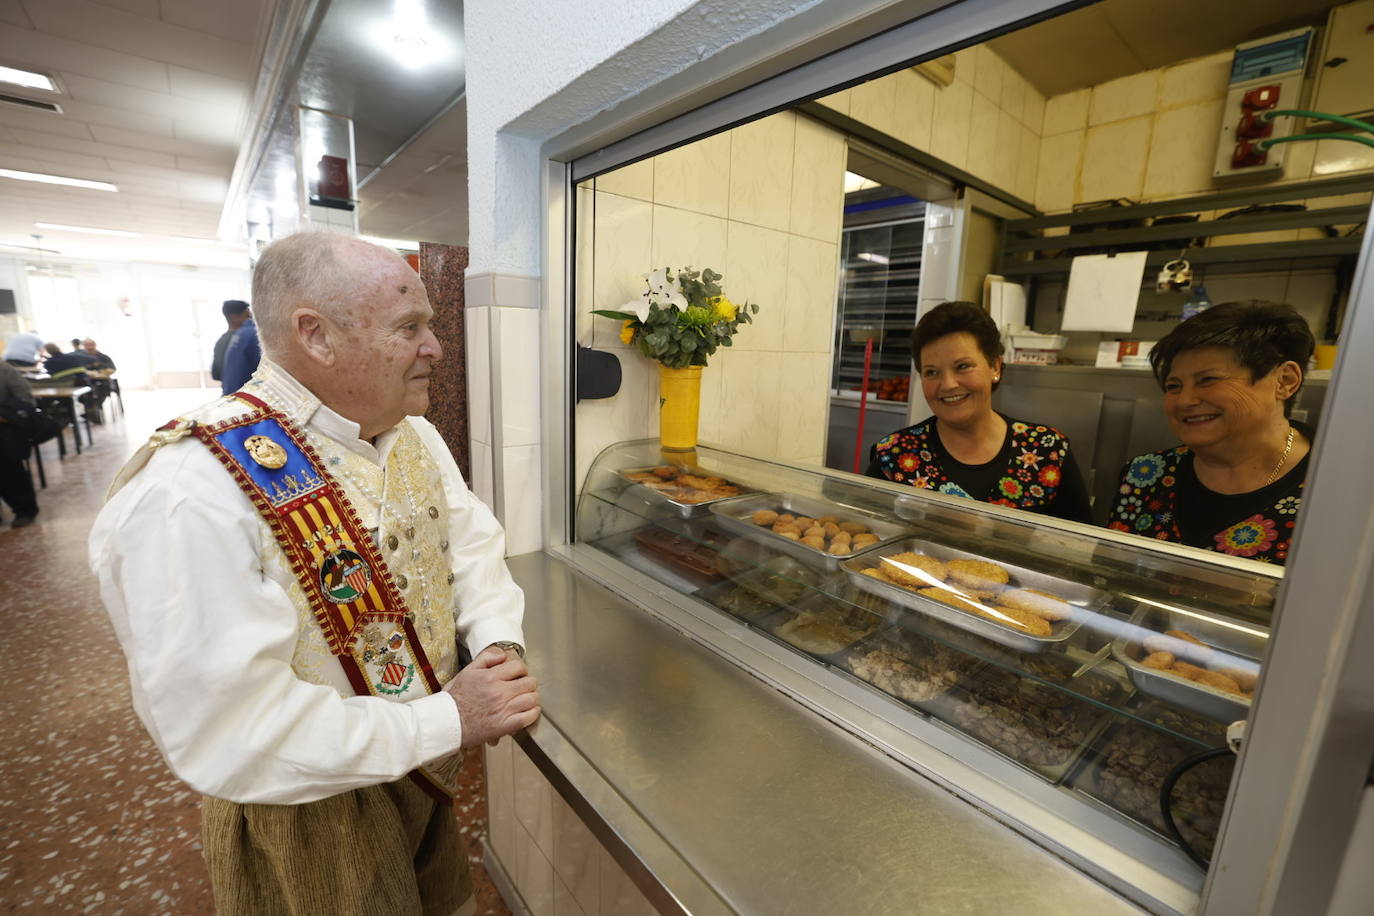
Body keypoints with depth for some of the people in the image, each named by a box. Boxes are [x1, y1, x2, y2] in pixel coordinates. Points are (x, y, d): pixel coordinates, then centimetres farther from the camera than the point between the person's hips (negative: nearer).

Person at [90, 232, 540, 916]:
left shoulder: (412, 433, -5)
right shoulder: (187, 497, -30)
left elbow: (471, 539, 0)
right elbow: (228, 733, -31)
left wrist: (498, 641, -17)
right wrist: (445, 721, -26)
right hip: (311, 815, -6)